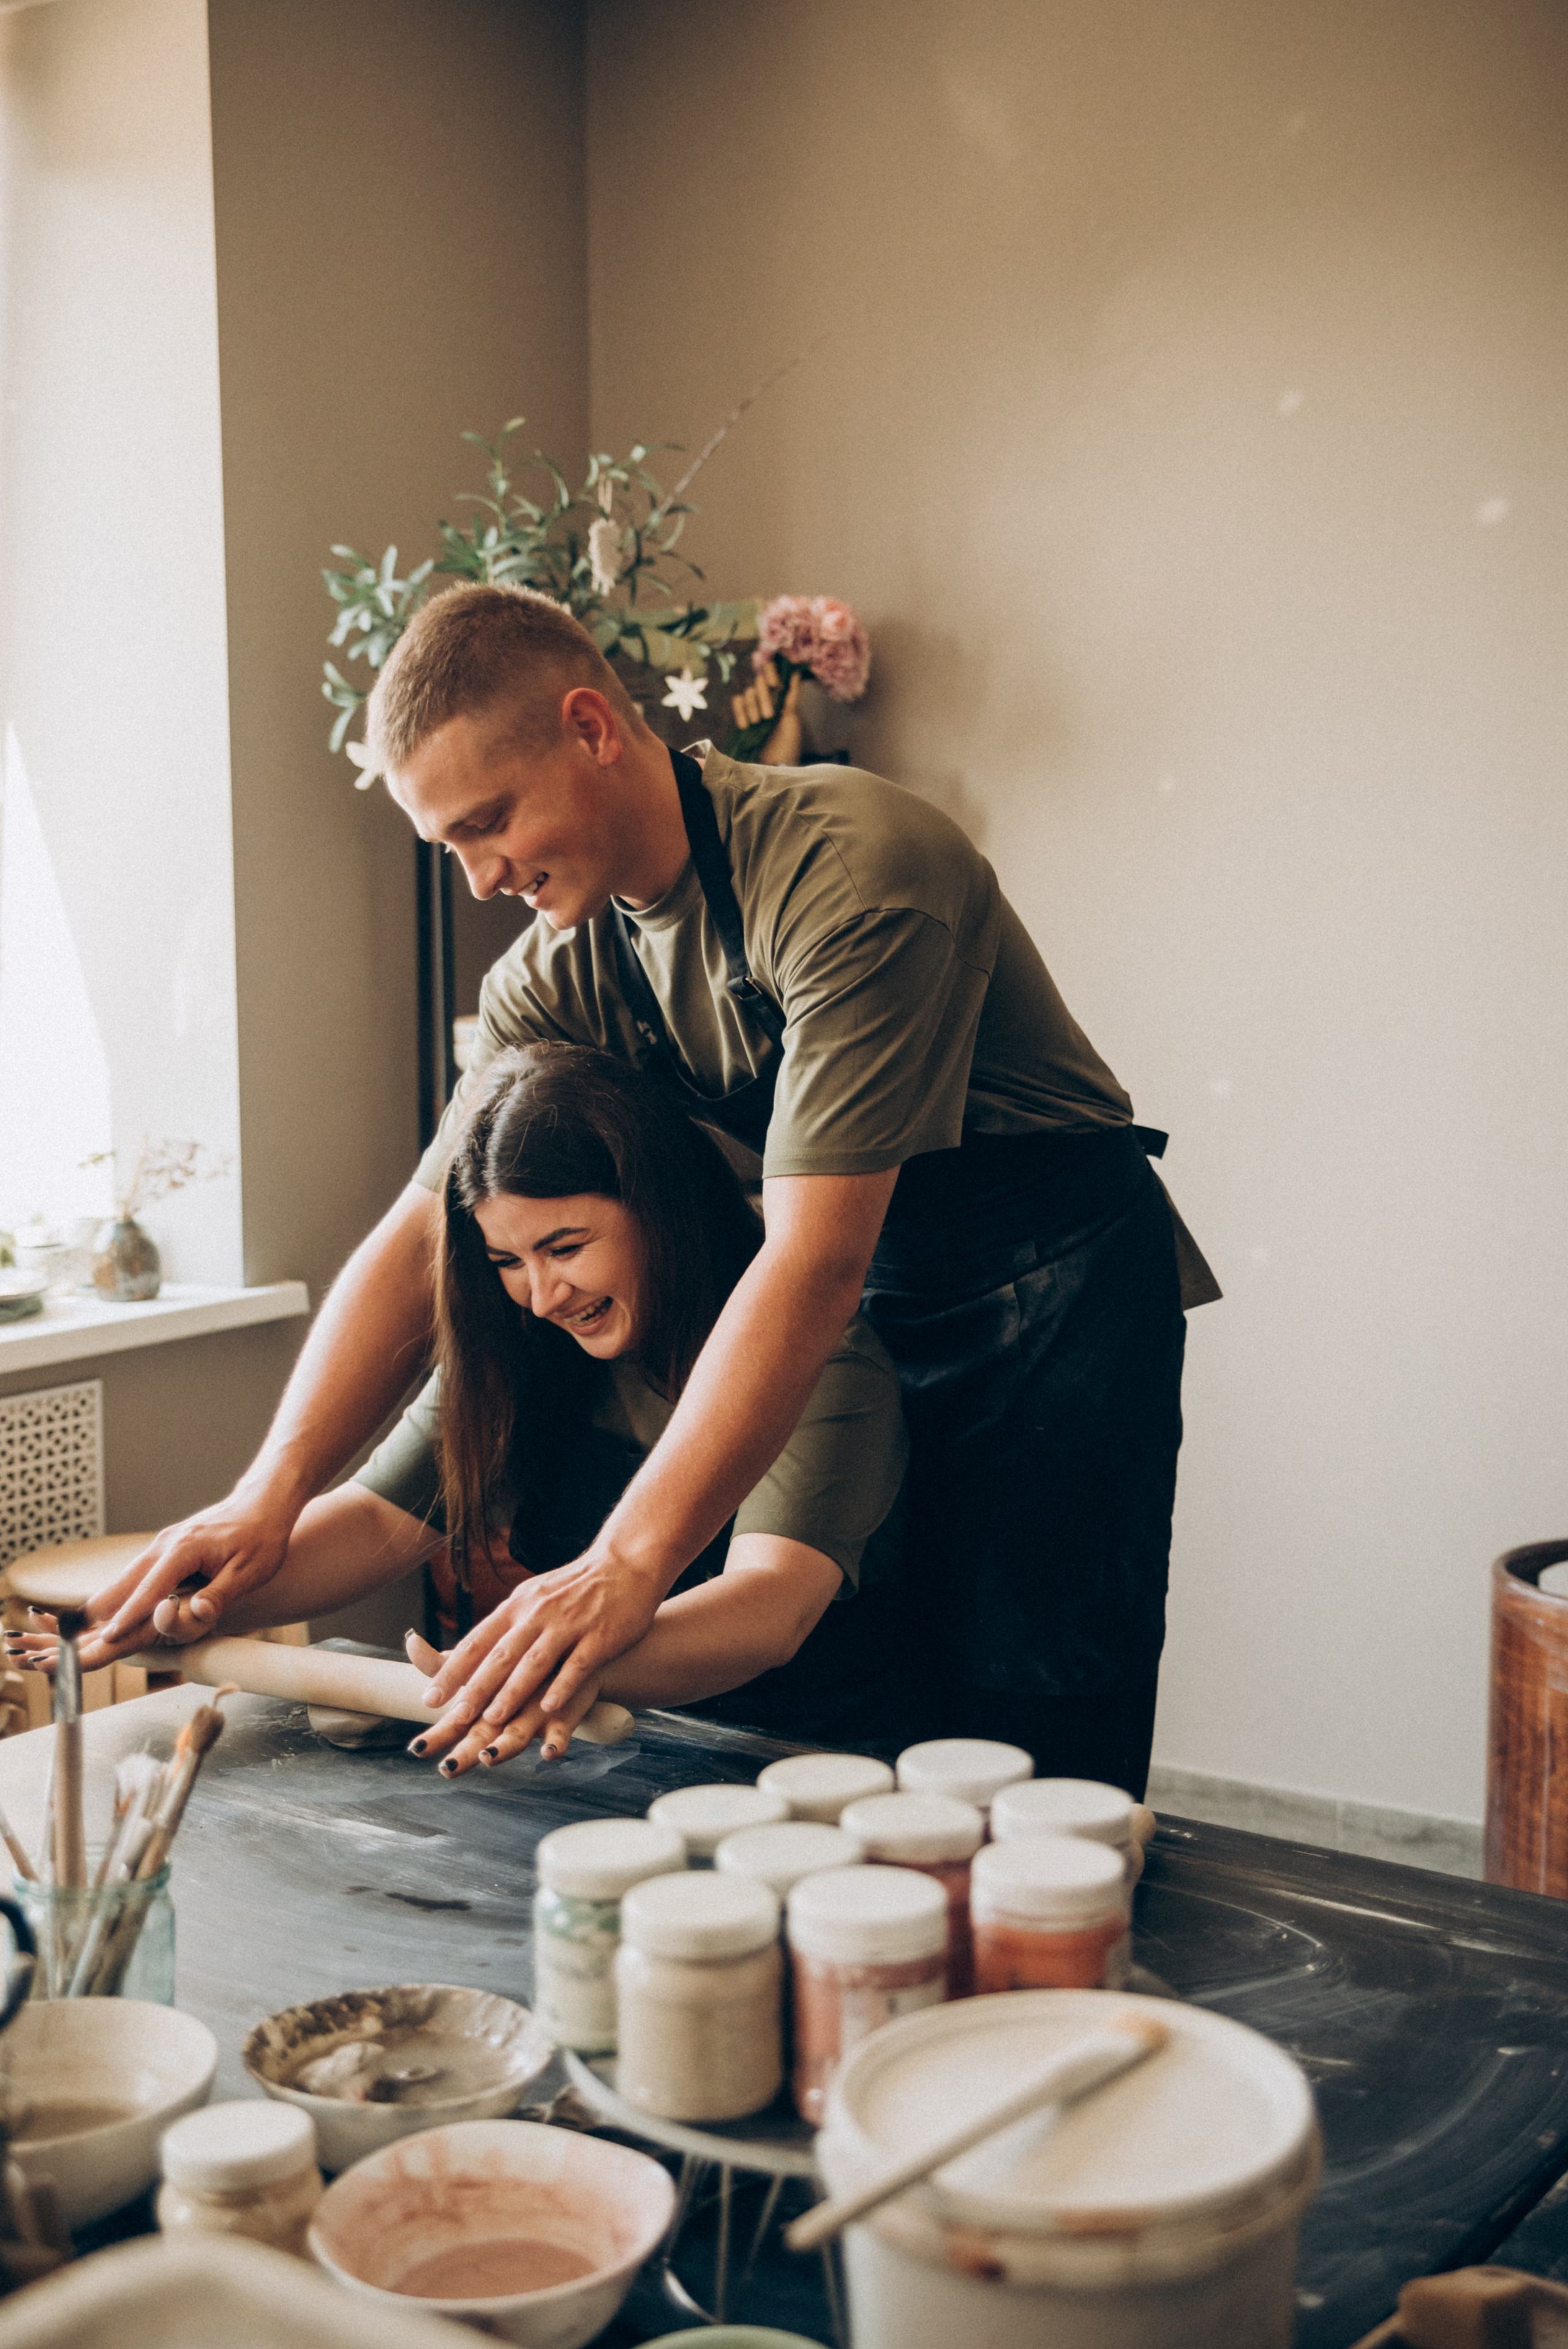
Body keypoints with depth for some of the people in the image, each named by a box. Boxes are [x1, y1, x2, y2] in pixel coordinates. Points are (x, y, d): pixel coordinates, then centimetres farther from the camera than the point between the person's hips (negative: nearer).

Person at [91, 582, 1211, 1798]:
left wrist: (631, 1560, -38)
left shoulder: (850, 867, -27)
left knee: (1030, 1730, -9)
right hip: (868, 1296, 6)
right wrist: (270, 1496, -17)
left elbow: (815, 1257, -33)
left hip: (1052, 1275, -6)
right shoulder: (557, 975, -3)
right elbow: (422, 1237, -4)